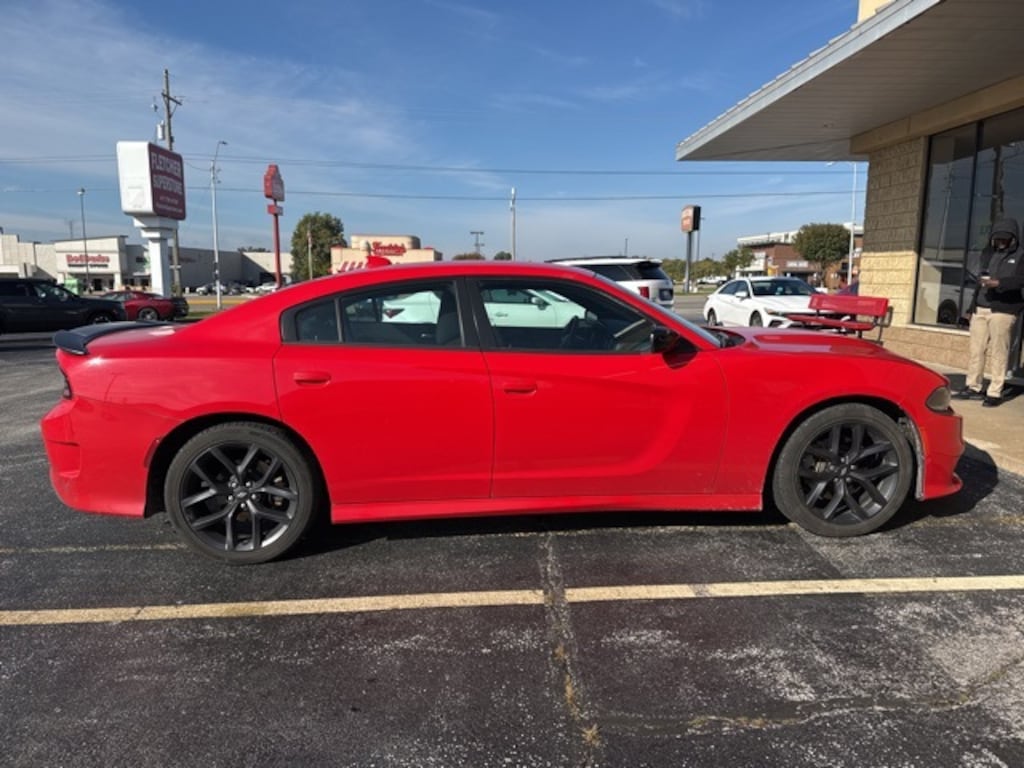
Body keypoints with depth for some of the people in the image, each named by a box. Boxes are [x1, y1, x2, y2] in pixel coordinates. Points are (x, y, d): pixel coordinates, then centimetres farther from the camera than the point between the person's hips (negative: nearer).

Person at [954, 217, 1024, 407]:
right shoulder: (988, 254, 18)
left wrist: (998, 283, -27)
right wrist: (972, 307, 19)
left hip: (1003, 311, -5)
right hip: (980, 309, 5)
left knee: (998, 354, -5)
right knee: (976, 350, 6)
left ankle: (995, 393, -1)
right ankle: (973, 387, 15)